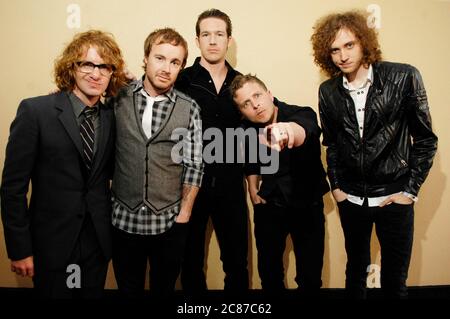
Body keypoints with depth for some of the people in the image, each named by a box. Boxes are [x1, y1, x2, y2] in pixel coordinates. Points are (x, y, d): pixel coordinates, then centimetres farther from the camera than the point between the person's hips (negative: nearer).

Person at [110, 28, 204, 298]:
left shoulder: (189, 109, -4)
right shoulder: (118, 98, -3)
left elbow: (194, 166, -1)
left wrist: (184, 213, -2)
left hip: (170, 222, 0)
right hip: (124, 218, 1)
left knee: (164, 290, 17)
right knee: (128, 291, 18)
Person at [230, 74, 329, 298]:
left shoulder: (301, 114, -22)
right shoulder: (249, 129, -10)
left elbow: (303, 131, -48)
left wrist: (288, 129, -69)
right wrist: (253, 190, 6)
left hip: (307, 204, -3)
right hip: (269, 205, 3)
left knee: (310, 274, 4)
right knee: (268, 270, 14)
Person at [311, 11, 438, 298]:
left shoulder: (404, 77, -10)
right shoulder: (328, 91, -1)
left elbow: (425, 139, -4)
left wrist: (411, 190, -6)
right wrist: (336, 186, 6)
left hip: (393, 196, -2)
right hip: (351, 198, 3)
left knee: (394, 280, 9)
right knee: (355, 269, 19)